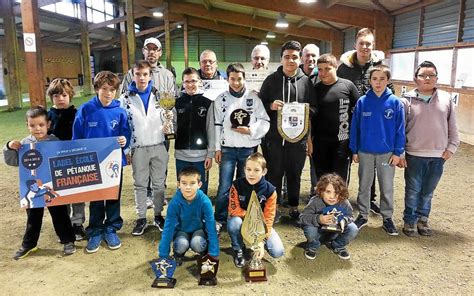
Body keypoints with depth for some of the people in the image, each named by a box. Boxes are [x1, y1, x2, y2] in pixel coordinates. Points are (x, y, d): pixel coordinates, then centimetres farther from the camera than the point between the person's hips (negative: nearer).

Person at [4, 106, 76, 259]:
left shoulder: (55, 141, -9)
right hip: (32, 188, 3)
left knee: (60, 215, 10)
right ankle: (28, 244, 34)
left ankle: (68, 240, 24)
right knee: (33, 218, 18)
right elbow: (12, 161, 3)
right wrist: (9, 148, -12)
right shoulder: (25, 143, -2)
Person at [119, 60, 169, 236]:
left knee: (159, 183, 11)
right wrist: (126, 149, -1)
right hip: (138, 149, -1)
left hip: (159, 147, 1)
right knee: (140, 185, 9)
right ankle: (141, 219, 22)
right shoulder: (125, 98, 0)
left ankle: (158, 215, 26)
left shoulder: (158, 95, 3)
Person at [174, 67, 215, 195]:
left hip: (201, 155, -2)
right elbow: (174, 128, 10)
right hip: (181, 155, 2)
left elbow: (211, 131, -1)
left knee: (201, 191, 5)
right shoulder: (177, 103, 5)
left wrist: (210, 154, -3)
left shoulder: (207, 103, -2)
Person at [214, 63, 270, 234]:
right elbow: (217, 125, 4)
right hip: (228, 148, 0)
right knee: (224, 187, -3)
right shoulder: (221, 99, 4)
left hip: (248, 149, 0)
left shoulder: (253, 98, 1)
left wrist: (250, 130, -15)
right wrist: (217, 148, 0)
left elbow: (264, 122, 1)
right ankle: (219, 220, 11)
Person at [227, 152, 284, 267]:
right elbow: (234, 210, -19)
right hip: (241, 220, -1)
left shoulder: (270, 190, -19)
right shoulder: (237, 185, -21)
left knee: (278, 252, -16)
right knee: (234, 222, -38)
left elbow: (268, 218, -17)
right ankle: (238, 249, -6)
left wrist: (262, 241, -24)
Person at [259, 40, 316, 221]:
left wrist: (307, 109, -14)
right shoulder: (271, 80, 3)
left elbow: (315, 108, 8)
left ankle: (294, 207, 29)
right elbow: (259, 105, 4)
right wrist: (270, 106, -15)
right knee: (274, 174, 8)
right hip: (274, 137, -1)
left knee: (295, 174, 13)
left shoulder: (306, 82, 6)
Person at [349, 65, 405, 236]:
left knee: (387, 187, 10)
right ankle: (363, 215, 27)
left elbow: (400, 129, -2)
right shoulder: (362, 102, -4)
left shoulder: (395, 103, -5)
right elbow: (355, 127, 0)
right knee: (364, 186, 13)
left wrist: (397, 152, -5)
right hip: (365, 152, 1)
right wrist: (354, 150, 0)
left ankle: (387, 217, 26)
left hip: (387, 153, -1)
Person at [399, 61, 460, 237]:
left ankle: (422, 219, 31)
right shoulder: (407, 101, -5)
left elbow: (452, 127, 9)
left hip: (438, 156, 3)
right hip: (414, 155, -2)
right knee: (413, 191, 8)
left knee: (428, 192, 14)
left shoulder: (446, 99, 4)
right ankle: (410, 221, 24)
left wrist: (451, 147, 3)